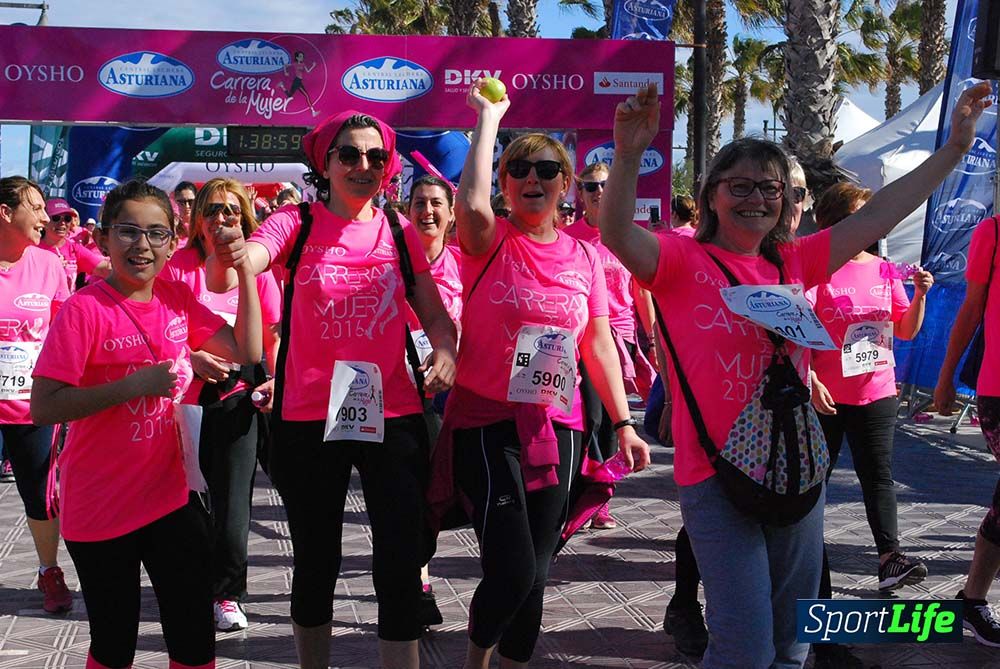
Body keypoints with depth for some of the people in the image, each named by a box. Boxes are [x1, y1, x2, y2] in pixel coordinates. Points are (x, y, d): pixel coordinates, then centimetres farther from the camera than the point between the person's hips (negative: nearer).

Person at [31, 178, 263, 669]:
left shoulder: (176, 298, 2)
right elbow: (44, 408, -19)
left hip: (171, 495, 5)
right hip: (100, 509, -4)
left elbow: (246, 352, 0)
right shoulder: (85, 308, -16)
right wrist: (134, 385, -26)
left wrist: (245, 267, -5)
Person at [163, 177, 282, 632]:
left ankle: (227, 594, 16)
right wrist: (189, 358, -20)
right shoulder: (178, 266, -3)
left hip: (238, 396, 1)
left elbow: (273, 334, 11)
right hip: (186, 395, -1)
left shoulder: (256, 270, 4)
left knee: (233, 497, 1)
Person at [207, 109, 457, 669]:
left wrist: (445, 349, -17)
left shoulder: (401, 234, 6)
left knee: (401, 562, -1)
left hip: (393, 416, 1)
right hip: (309, 419, -1)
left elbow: (434, 315, 7)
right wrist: (225, 258, -42)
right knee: (316, 563, 12)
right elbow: (223, 279, -18)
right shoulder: (296, 223, -2)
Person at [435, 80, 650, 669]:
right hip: (487, 422, -4)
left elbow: (598, 342, 12)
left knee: (534, 577, 8)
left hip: (558, 426, 4)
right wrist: (489, 117, -17)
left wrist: (624, 424, 7)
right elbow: (471, 204, -28)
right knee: (514, 573, -10)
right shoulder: (491, 241, -4)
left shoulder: (584, 256, 8)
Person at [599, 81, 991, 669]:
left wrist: (955, 147, 10)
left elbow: (879, 214, 10)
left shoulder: (796, 263, 8)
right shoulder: (684, 261, -6)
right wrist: (629, 154, -39)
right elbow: (617, 234, -24)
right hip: (716, 474, -5)